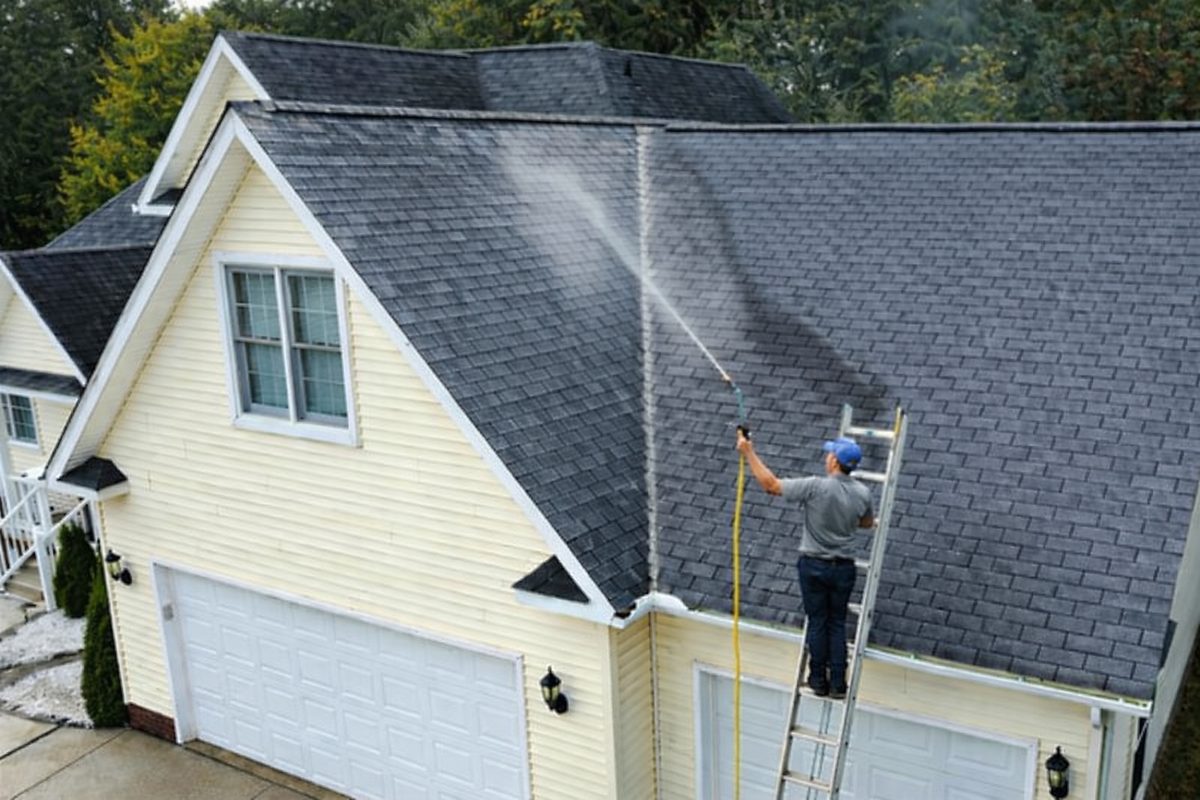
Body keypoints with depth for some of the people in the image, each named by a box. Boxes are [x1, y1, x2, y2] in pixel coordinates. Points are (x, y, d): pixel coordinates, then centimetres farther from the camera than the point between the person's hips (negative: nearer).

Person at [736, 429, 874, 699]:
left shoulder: (815, 487, -20)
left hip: (813, 565, -2)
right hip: (843, 567, 3)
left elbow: (770, 484, -16)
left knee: (817, 623, 9)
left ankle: (819, 681, 18)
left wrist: (749, 452, -8)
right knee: (837, 625, 11)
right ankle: (837, 684, 14)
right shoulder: (863, 493, -6)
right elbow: (867, 522, 15)